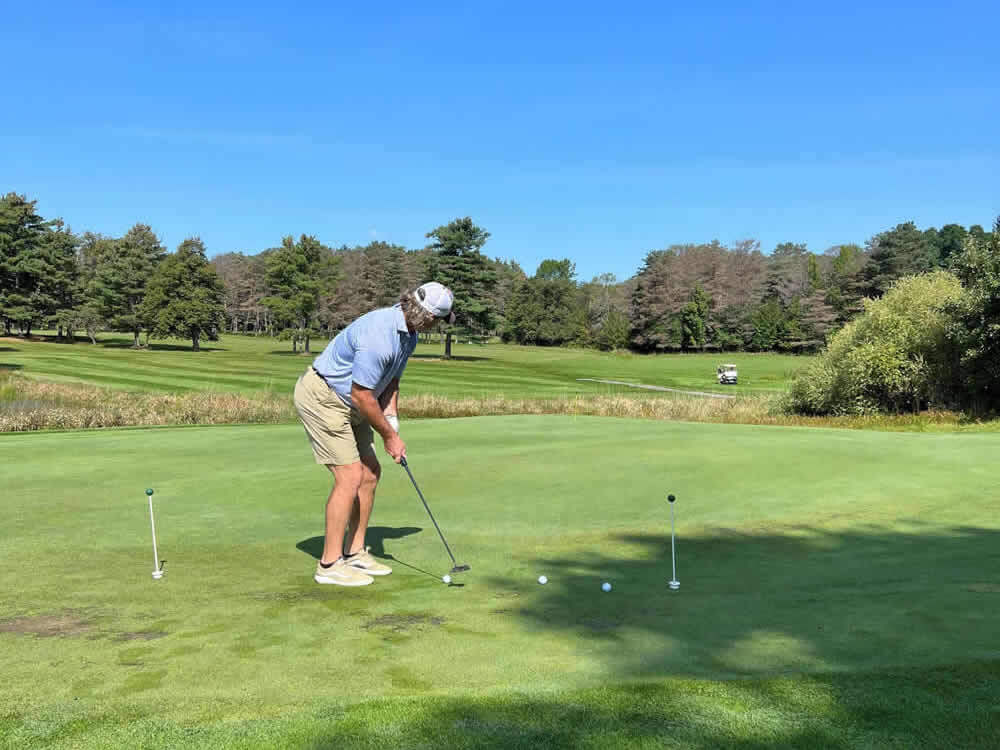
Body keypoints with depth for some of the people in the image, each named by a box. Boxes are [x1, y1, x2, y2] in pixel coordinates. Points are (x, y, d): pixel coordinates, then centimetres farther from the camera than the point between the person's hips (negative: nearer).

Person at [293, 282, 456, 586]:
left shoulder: (408, 334, 2)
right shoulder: (379, 335, -30)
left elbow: (391, 381, 11)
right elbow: (361, 394, -24)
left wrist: (391, 421, -2)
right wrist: (388, 435, -13)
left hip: (347, 402, 10)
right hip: (321, 397, -10)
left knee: (370, 472, 9)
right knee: (350, 476, -12)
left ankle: (354, 553, 19)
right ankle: (330, 564, -1)